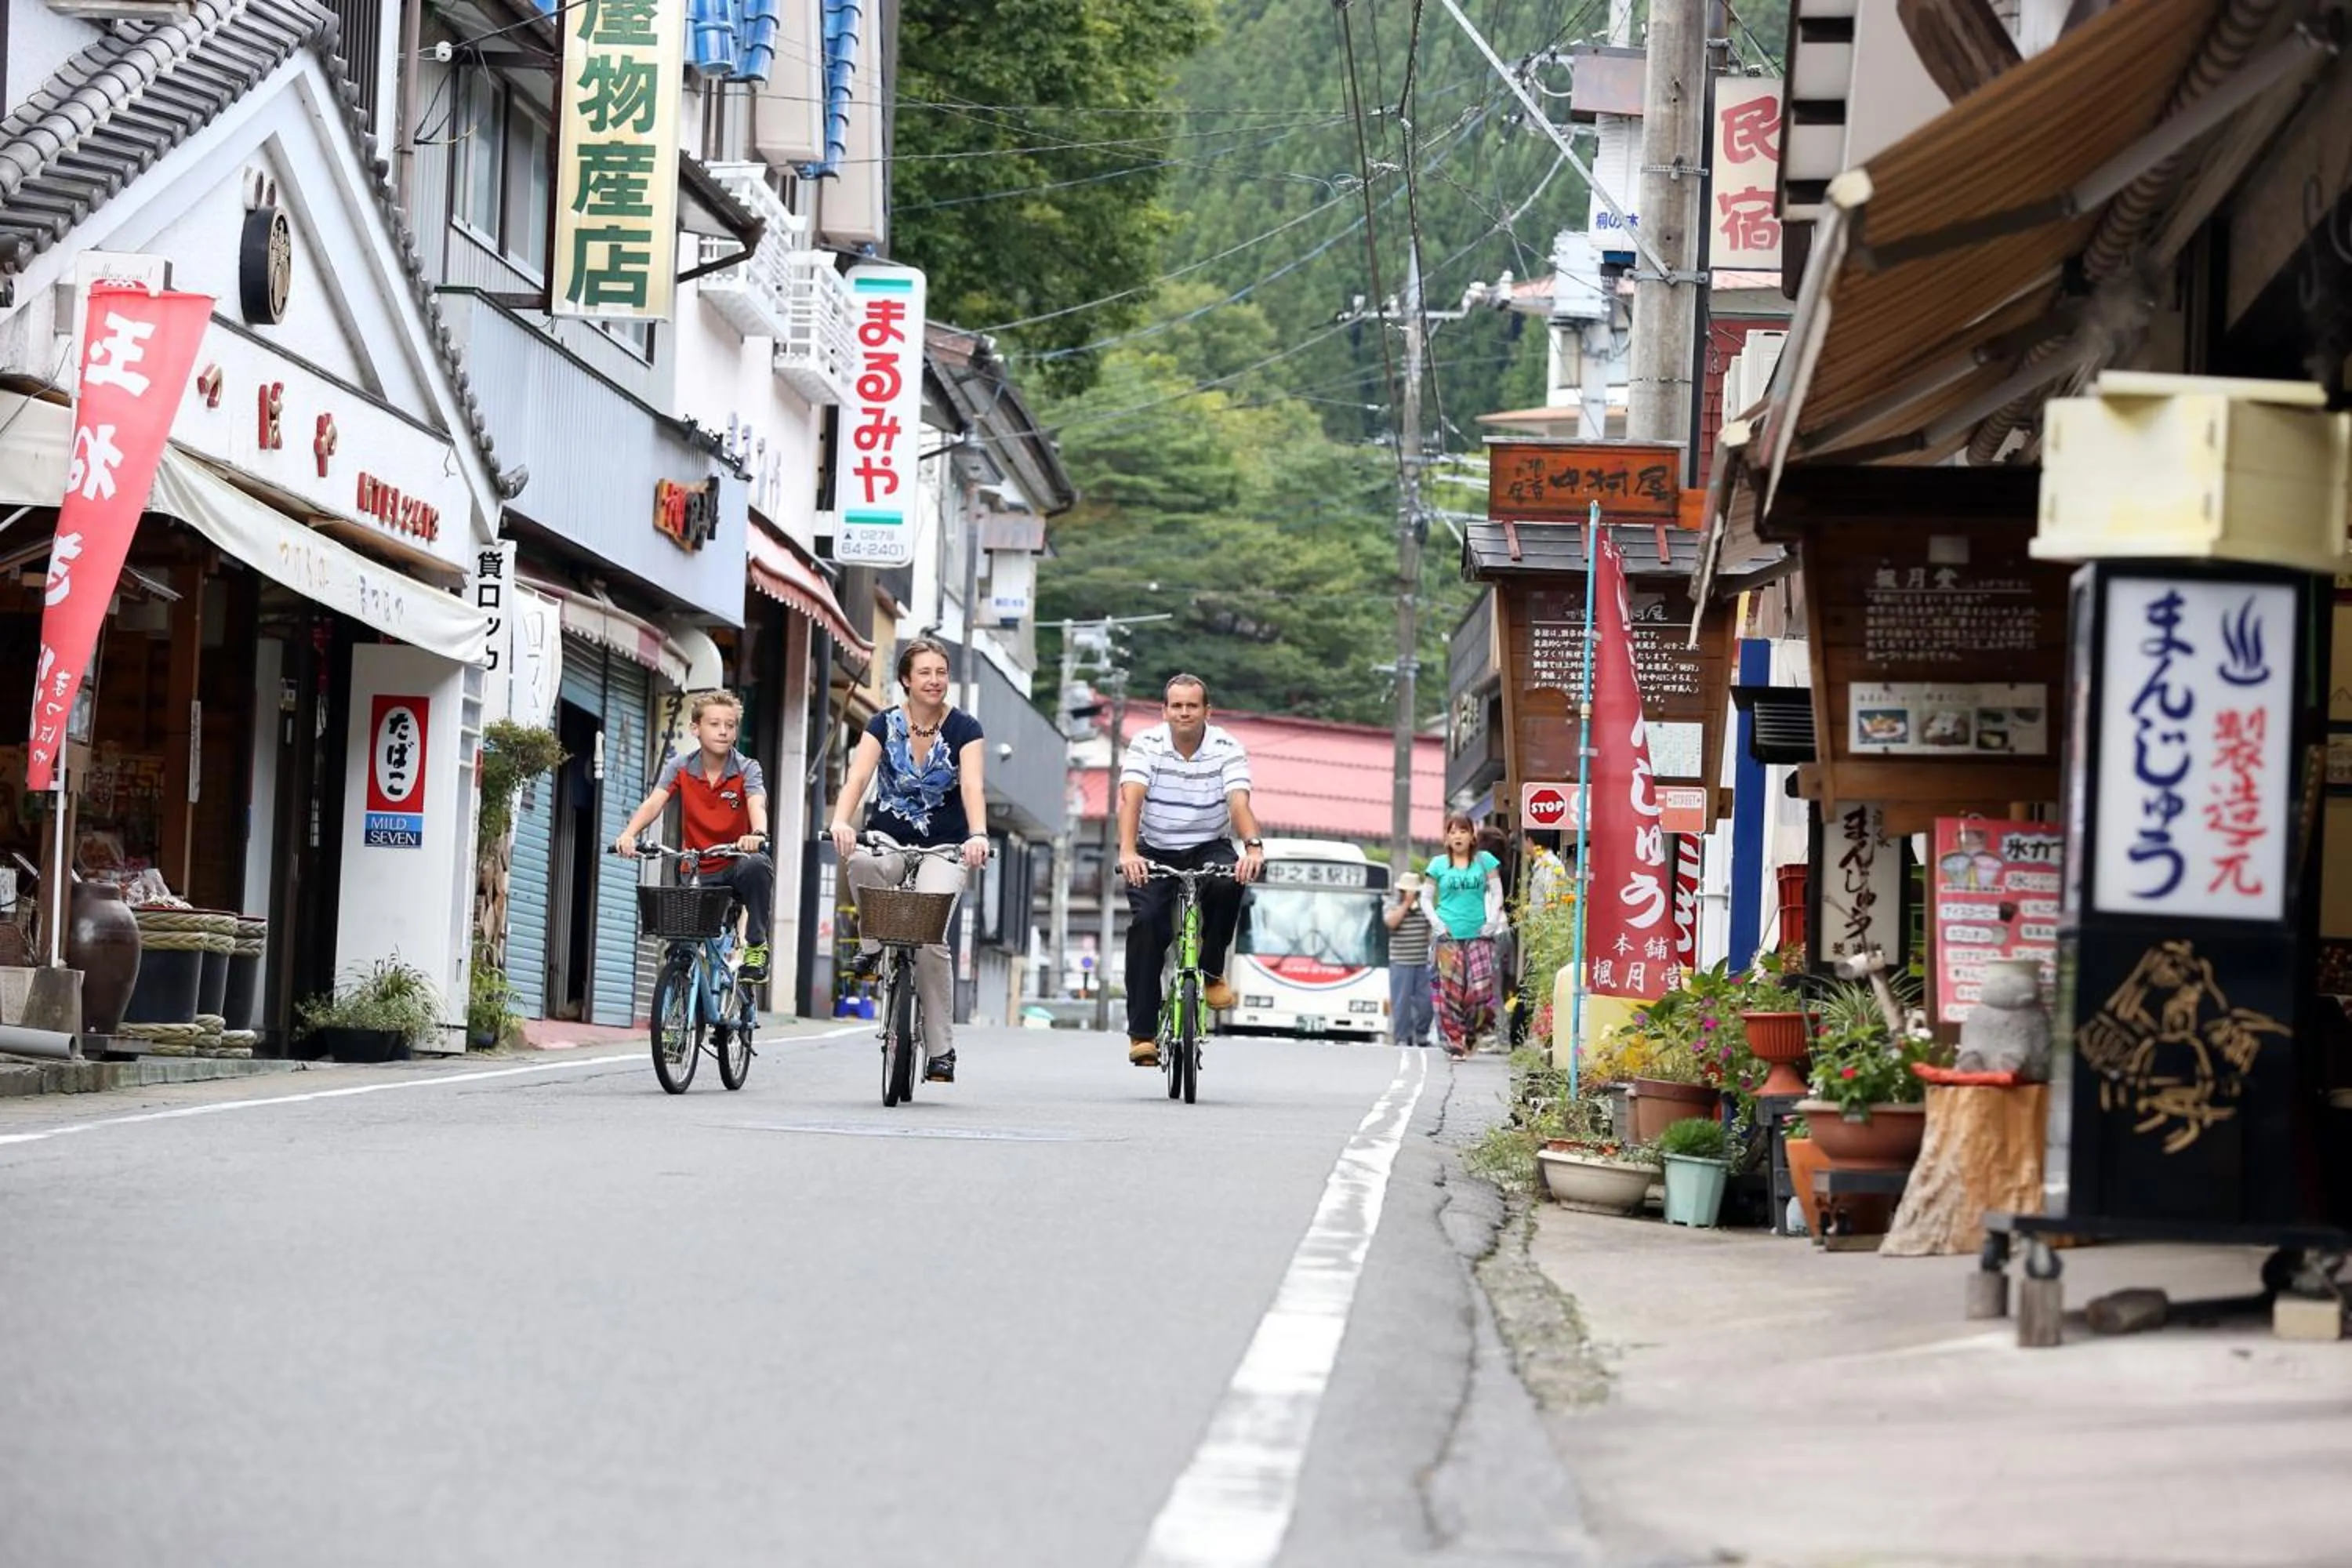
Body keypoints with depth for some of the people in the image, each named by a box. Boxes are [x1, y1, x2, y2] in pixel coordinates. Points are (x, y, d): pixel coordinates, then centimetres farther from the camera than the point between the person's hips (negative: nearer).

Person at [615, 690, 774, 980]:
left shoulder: (747, 770, -7)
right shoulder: (681, 767, -1)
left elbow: (757, 805, -26)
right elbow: (655, 803, -15)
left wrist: (758, 835, -50)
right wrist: (629, 833, -36)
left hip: (735, 867, -2)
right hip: (696, 874, 2)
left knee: (757, 865, -36)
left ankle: (756, 946, -18)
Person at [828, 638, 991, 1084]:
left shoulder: (963, 729, -5)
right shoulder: (884, 725, -2)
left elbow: (973, 786, -19)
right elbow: (858, 777, -15)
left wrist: (978, 835, -38)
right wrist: (841, 822, -35)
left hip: (944, 847, -1)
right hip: (889, 839, 1)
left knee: (930, 939, -20)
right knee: (859, 863, -37)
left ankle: (941, 1051, -9)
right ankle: (873, 943, -10)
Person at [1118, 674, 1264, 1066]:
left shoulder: (1227, 749, -10)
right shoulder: (1146, 746, -12)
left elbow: (1239, 802, -25)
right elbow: (1130, 799, -26)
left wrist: (1253, 846, -45)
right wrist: (1127, 851, -44)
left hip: (1209, 847, 0)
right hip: (1155, 853, 0)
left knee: (1230, 880, -33)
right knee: (1146, 923, -22)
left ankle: (1212, 972, -11)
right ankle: (1142, 1032, -18)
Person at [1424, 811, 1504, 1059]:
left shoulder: (1484, 861, 7)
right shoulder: (1439, 864, 7)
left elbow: (1497, 894, 8)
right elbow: (1426, 897, 11)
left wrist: (1493, 922, -3)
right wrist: (1437, 922, -2)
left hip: (1479, 935, 0)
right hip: (1449, 937, 0)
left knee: (1480, 988, -10)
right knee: (1451, 990, -3)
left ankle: (1472, 1033, 14)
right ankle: (1454, 1043, 4)